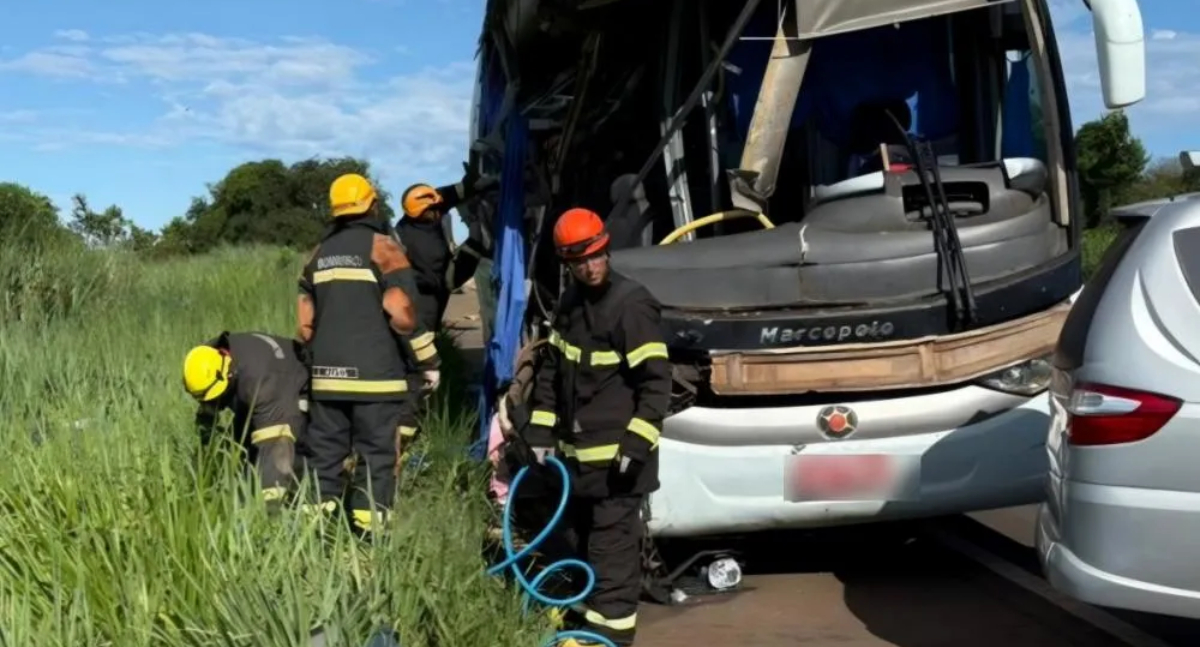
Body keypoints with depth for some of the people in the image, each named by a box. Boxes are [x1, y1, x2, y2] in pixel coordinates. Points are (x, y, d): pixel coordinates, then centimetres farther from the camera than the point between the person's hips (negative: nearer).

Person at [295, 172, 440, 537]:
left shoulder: (319, 254, 14)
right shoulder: (382, 247, -4)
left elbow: (306, 322, 13)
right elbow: (401, 313, -11)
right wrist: (428, 360, -4)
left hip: (327, 375, 6)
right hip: (375, 374, -5)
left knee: (324, 455, 11)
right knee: (377, 456, -1)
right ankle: (367, 532, -3)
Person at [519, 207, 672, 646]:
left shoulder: (631, 304, -14)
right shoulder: (571, 301, 10)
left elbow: (656, 381, -17)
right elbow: (551, 368, 16)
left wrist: (638, 441, -21)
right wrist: (541, 428, 10)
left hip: (616, 452, -8)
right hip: (577, 448, 8)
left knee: (612, 540, -5)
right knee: (584, 537, 19)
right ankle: (589, 611, 33)